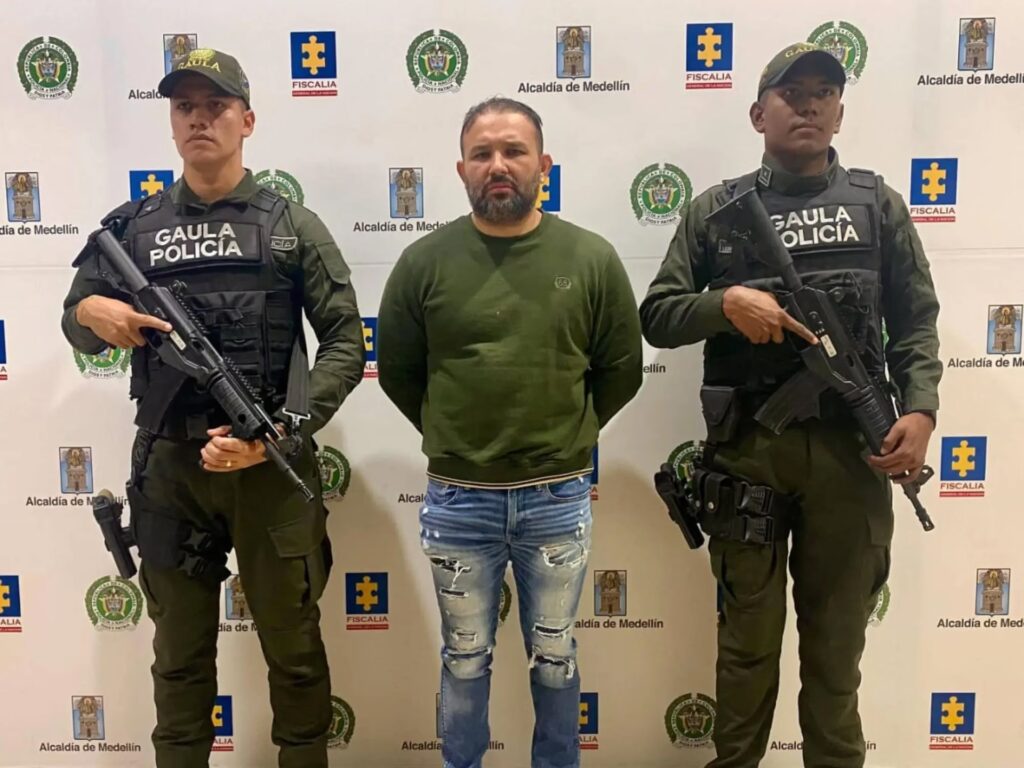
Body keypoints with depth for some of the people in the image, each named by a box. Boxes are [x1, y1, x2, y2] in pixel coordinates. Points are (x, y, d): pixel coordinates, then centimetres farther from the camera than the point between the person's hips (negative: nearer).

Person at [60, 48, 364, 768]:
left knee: (293, 645, 11)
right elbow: (74, 320, 16)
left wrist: (280, 430, -16)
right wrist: (90, 312, -9)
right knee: (180, 652, 16)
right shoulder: (132, 226, 8)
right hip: (168, 467, 2)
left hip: (272, 465, -2)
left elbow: (346, 343, -4)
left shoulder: (294, 225, 1)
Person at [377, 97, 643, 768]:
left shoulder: (592, 258, -4)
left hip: (559, 498, 0)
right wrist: (452, 437, 8)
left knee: (555, 658, 18)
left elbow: (621, 372, 5)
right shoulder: (425, 261, -5)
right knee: (465, 660, 17)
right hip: (457, 500, 0)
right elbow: (397, 371, 6)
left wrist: (565, 436, 7)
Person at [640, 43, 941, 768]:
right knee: (748, 636, 11)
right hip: (748, 448, -1)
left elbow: (916, 320, 7)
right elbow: (657, 317, 3)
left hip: (851, 448, 1)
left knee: (838, 638, 13)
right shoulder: (715, 211, 6)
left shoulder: (877, 203, 9)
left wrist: (921, 410, -8)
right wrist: (727, 302, -15)